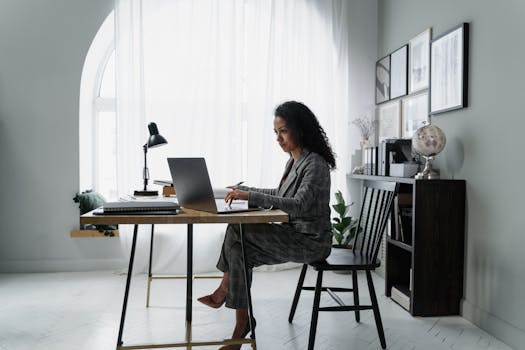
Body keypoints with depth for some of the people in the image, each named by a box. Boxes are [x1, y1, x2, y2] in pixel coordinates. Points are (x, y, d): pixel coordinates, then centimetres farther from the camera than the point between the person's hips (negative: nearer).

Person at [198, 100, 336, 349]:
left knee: (238, 229, -18)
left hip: (311, 241, -9)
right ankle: (242, 326, -5)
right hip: (294, 234, 9)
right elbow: (282, 194, 24)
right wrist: (245, 190, 16)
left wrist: (250, 196, -36)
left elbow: (299, 204, -31)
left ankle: (223, 290, 2)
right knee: (240, 251, -10)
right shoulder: (294, 161, 12)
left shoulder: (315, 164, -17)